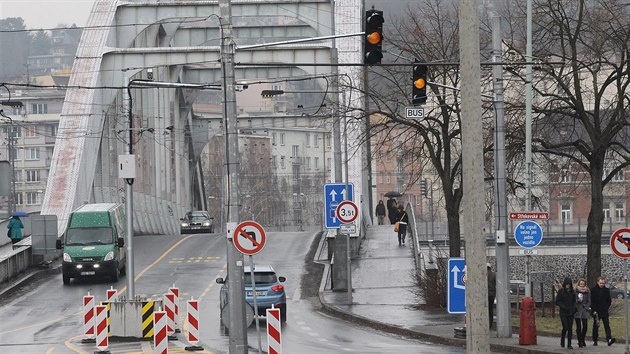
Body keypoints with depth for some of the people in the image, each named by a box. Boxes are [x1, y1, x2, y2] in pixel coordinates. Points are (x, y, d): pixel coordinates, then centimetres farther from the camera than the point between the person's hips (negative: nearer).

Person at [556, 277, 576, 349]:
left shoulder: (572, 292, 8)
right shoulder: (561, 291, -2)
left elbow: (574, 301, 16)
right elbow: (557, 302, -3)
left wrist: (574, 308, -1)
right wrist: (564, 307, -15)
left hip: (571, 313, 3)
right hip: (563, 313, -3)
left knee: (570, 328, 1)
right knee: (565, 327, -12)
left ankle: (569, 344, 5)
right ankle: (562, 341, 13)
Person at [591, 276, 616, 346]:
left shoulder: (607, 290, 9)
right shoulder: (593, 290, 1)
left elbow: (609, 301, 15)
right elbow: (591, 301, -1)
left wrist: (606, 308, 2)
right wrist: (594, 310, -8)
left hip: (604, 311, 1)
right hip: (596, 311, -1)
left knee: (607, 325, -11)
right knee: (596, 326, 6)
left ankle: (609, 339, -21)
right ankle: (595, 341, 14)